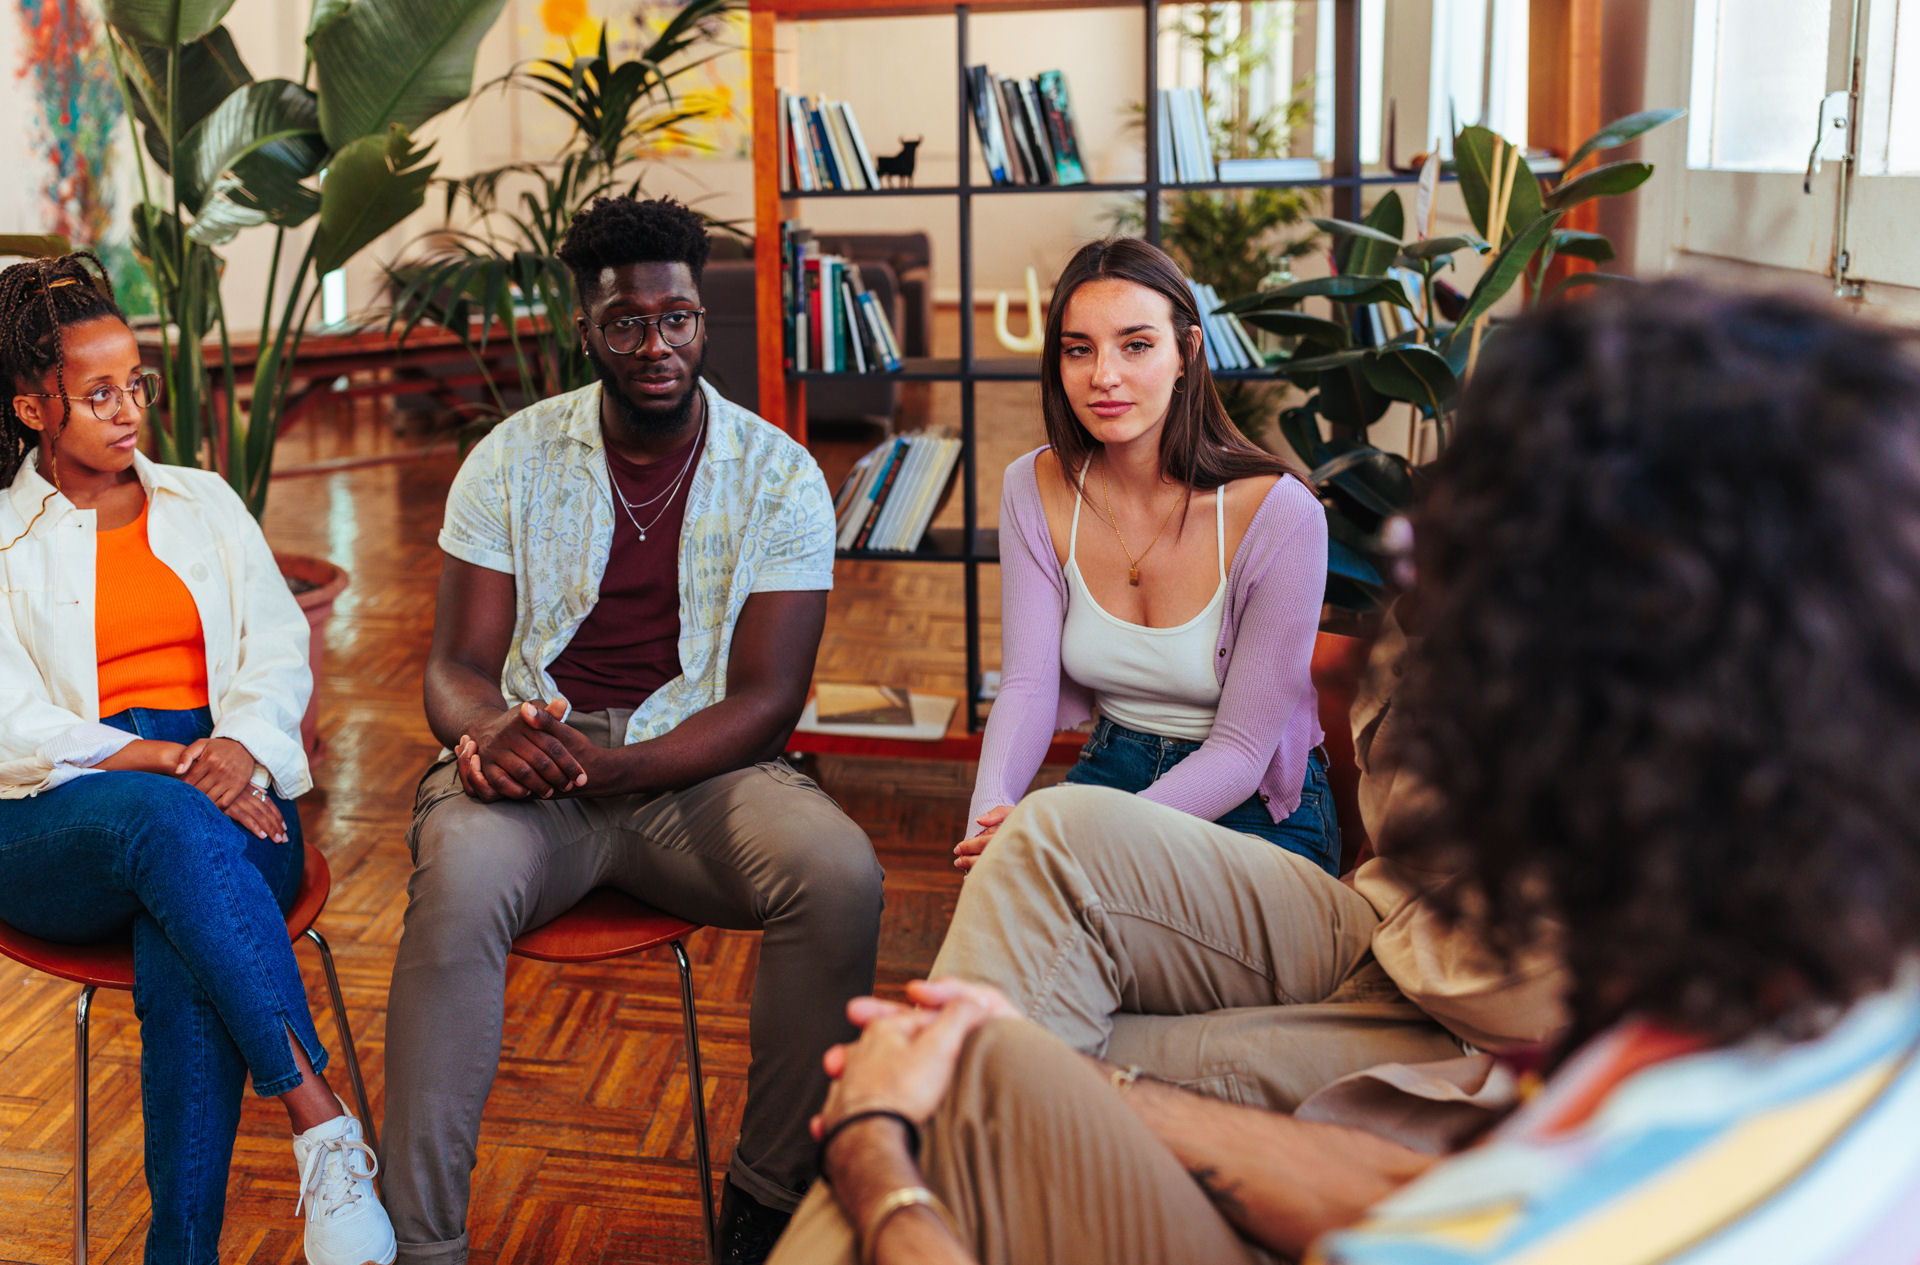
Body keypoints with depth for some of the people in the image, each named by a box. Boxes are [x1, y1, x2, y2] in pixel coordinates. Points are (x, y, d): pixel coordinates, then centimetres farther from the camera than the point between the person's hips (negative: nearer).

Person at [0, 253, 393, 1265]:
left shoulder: (204, 503, 19)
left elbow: (280, 651, 10)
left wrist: (239, 744, -12)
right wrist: (164, 765, -17)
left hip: (230, 791, 2)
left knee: (181, 958, -34)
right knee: (168, 823, -39)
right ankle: (320, 1121, -45)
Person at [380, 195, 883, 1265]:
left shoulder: (779, 475, 0)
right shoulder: (512, 459, 4)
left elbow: (767, 701, -6)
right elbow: (457, 666, 3)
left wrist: (608, 768, -22)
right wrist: (489, 730, -23)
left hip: (697, 766, 0)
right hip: (531, 757, 0)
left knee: (841, 876, -29)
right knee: (460, 879, -33)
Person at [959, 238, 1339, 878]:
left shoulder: (1279, 514, -19)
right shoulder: (1034, 490, -4)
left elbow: (1241, 749, -18)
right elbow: (1028, 683, -9)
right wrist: (989, 812, -31)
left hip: (1258, 806, -4)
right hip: (1111, 771, 4)